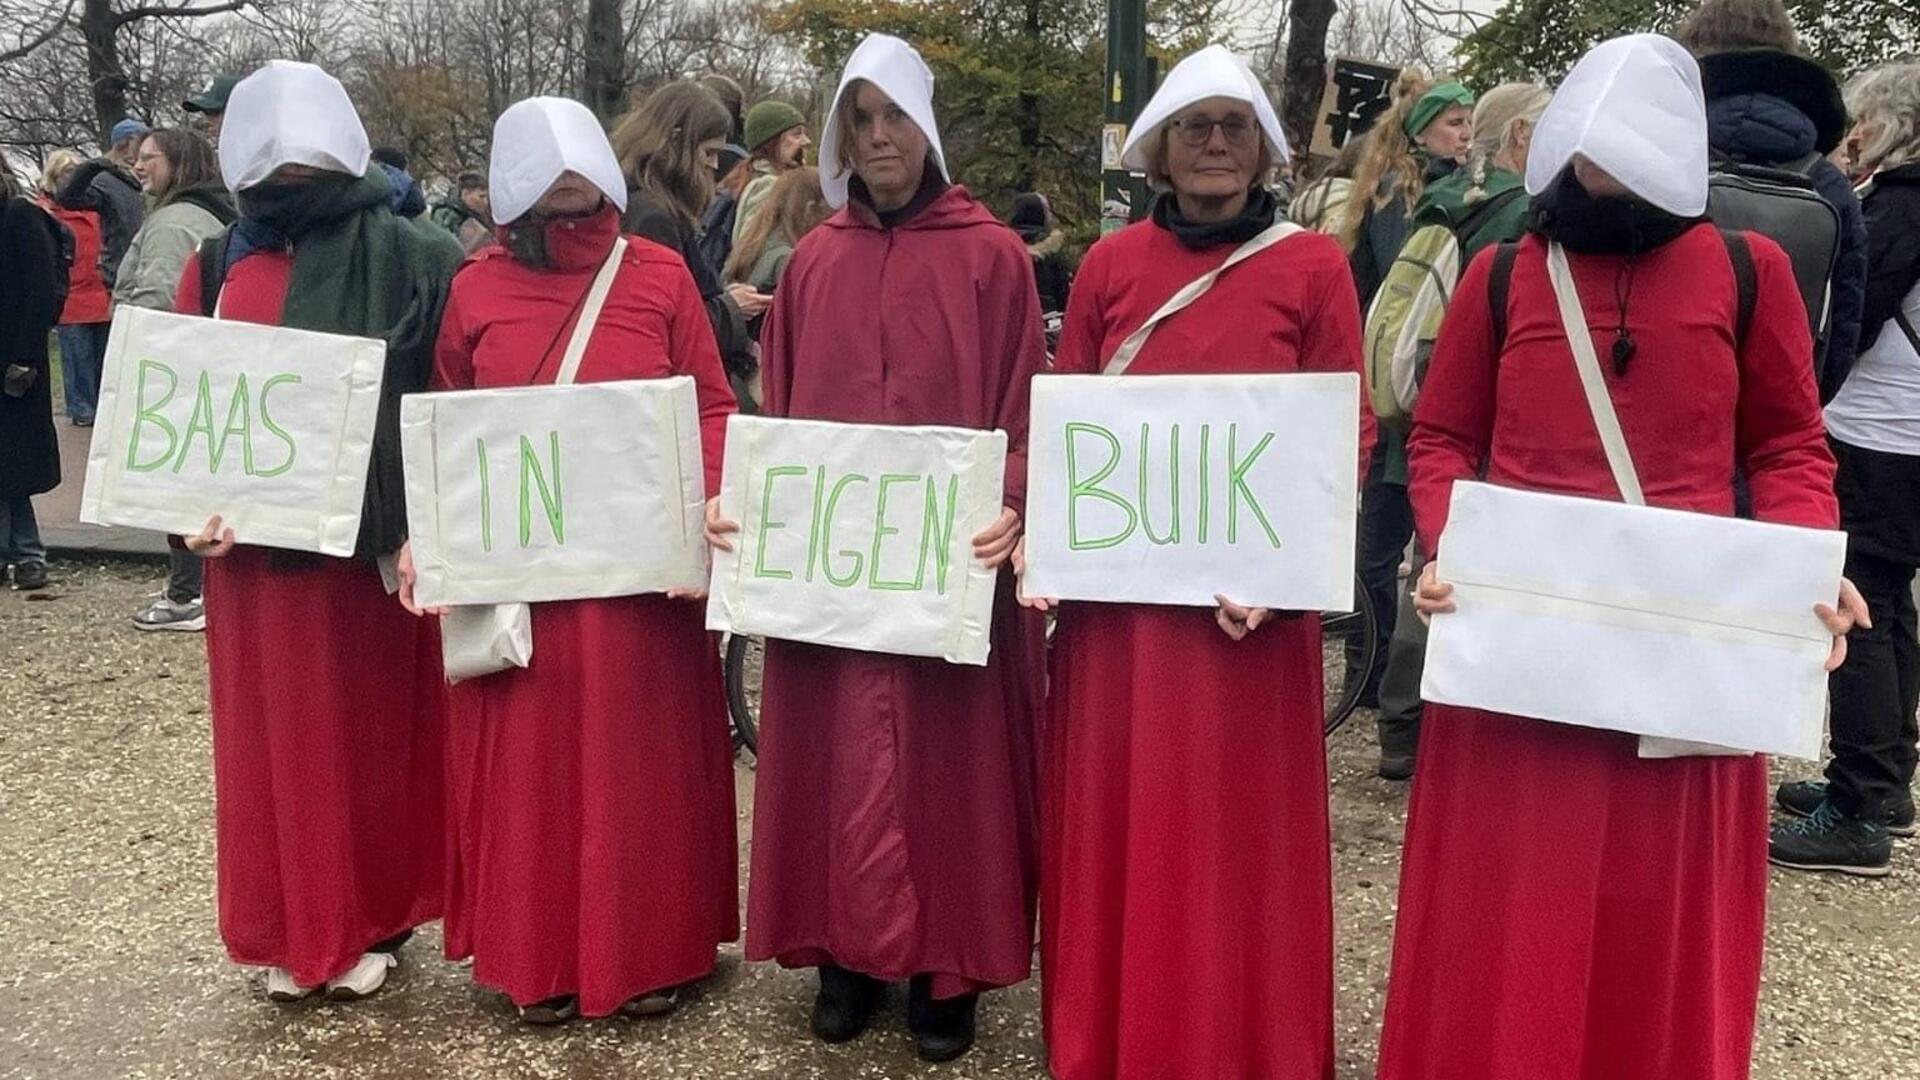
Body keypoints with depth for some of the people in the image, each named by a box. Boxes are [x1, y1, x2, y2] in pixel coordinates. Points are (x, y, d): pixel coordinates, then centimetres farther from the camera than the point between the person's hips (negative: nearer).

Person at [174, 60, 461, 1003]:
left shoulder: (408, 261, -6)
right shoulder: (217, 269, 7)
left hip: (372, 546, -3)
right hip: (256, 549, 4)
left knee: (371, 734, 8)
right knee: (274, 737, 11)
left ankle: (372, 922, 25)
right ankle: (292, 927, 27)